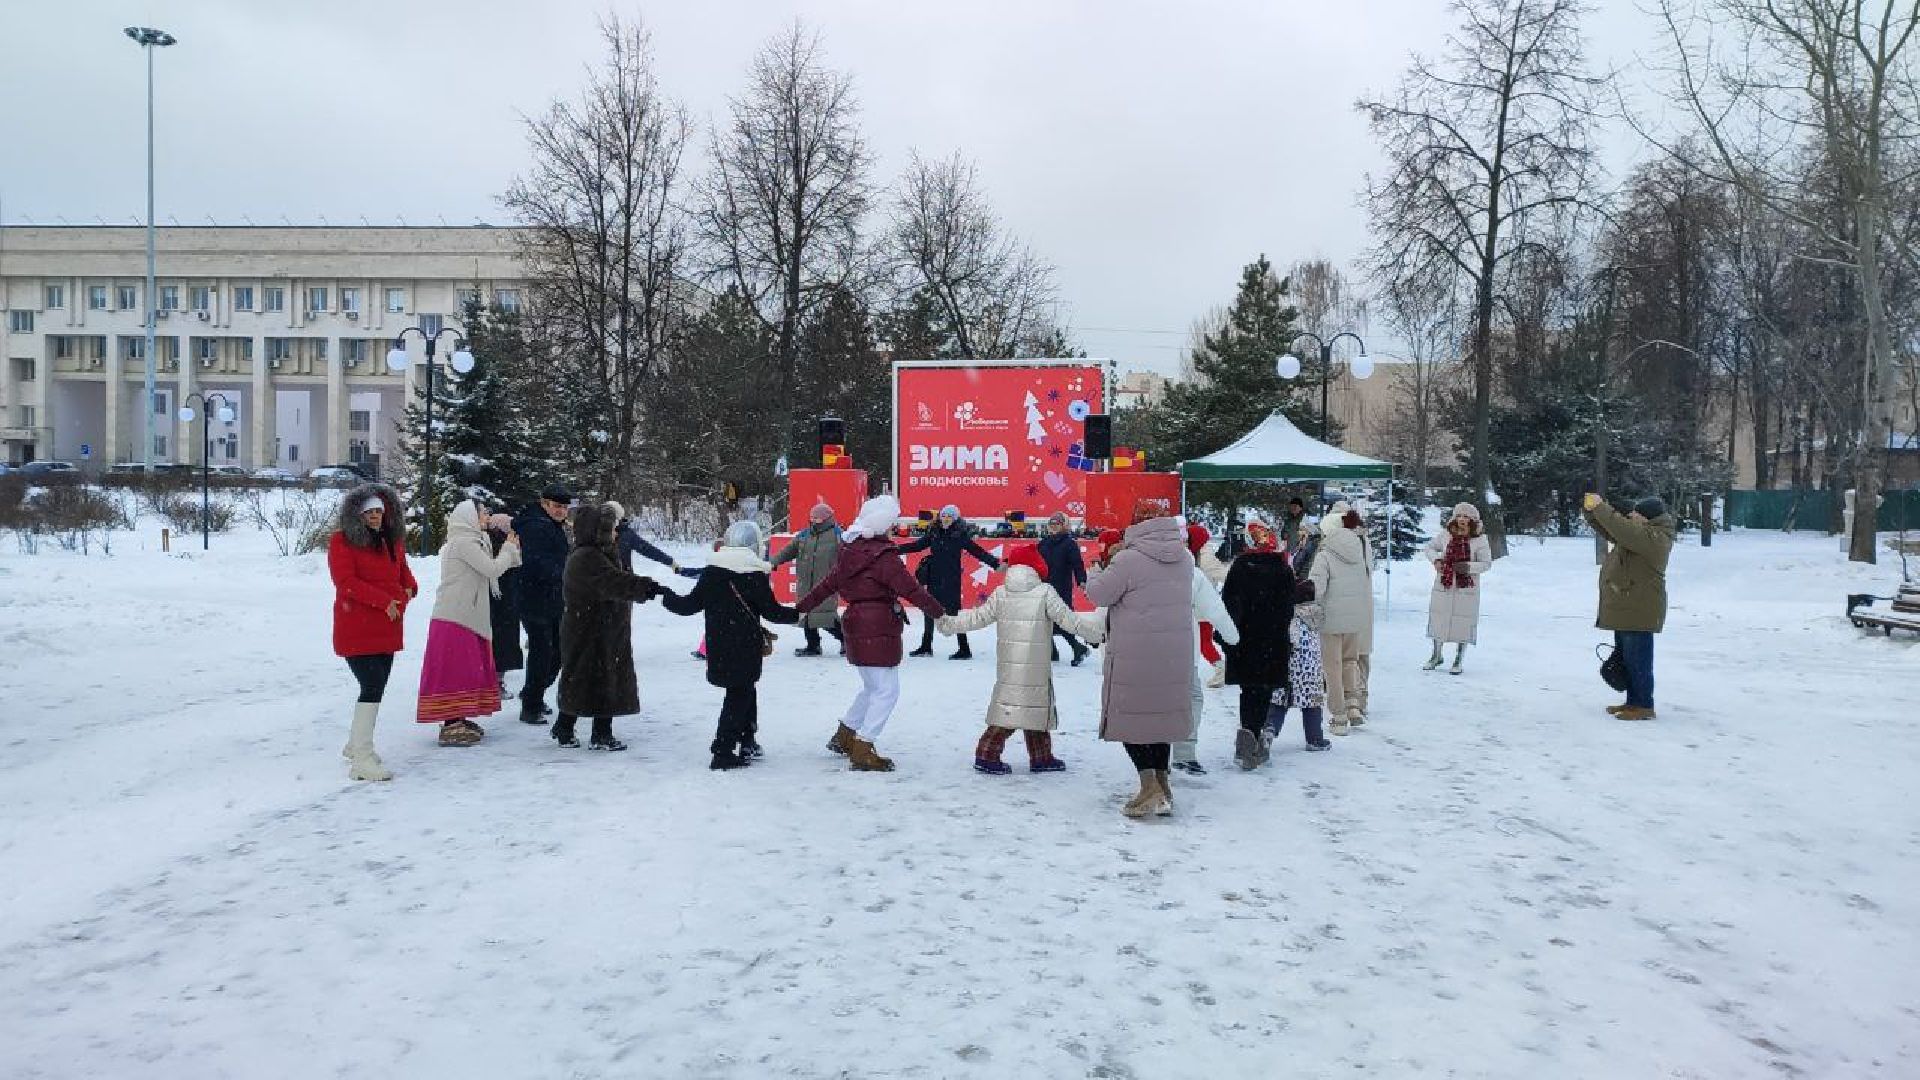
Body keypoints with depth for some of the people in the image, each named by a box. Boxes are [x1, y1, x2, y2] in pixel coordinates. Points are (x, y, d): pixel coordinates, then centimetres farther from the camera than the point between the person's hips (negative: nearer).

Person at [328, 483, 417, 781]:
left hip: (387, 628, 7)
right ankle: (361, 760, -10)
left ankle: (356, 745, 32)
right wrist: (385, 601, -21)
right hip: (356, 629, -7)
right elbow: (345, 581, -16)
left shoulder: (393, 540, 13)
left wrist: (408, 591, -6)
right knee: (373, 687, -14)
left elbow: (404, 574, 18)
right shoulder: (341, 540, -7)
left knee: (375, 687, 15)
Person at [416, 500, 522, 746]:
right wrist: (510, 549, -3)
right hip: (456, 618, -10)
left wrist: (509, 551, 11)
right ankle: (451, 726, -6)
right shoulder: (463, 542, -14)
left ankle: (458, 720, 21)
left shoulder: (467, 541, 18)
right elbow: (492, 569, -17)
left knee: (466, 669, 14)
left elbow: (486, 571, 17)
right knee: (456, 670, -8)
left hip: (464, 616, 10)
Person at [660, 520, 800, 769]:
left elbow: (691, 604, 3)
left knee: (744, 690, 19)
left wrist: (665, 596, 19)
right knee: (739, 694, 2)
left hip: (717, 647, 5)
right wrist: (797, 614, 8)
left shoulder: (711, 571, 2)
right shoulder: (755, 574, -9)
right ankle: (722, 752, -2)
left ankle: (748, 742, 27)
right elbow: (771, 610, -7)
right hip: (746, 647, -5)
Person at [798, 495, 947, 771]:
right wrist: (939, 612, -8)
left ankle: (844, 736, 31)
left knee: (872, 687, 23)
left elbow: (828, 584, 14)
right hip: (879, 628, -9)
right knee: (887, 690, -2)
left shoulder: (851, 549, 9)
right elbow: (910, 589, -17)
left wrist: (801, 608, 22)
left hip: (856, 623, 9)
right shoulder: (884, 555, -16)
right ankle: (863, 751, -4)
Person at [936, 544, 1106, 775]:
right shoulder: (1045, 593, -7)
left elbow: (978, 618, 8)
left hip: (1008, 666, 4)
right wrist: (1099, 627, 4)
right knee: (1036, 709, 7)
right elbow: (1070, 620, -7)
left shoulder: (1000, 593, 4)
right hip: (1035, 667, -4)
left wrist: (947, 623, 20)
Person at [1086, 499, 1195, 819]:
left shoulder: (1129, 560, -16)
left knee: (1129, 715, 4)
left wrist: (1094, 579, 15)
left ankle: (1151, 788, -6)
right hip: (1175, 656, 6)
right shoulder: (1184, 559, 5)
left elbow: (1100, 595, -8)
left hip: (1135, 656, -6)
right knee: (1162, 713, 18)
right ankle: (1162, 784, 24)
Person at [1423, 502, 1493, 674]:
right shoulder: (1446, 536, 2)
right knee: (1438, 620, 10)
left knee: (1463, 624, 1)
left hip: (1466, 588, -3)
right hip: (1443, 586, 3)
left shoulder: (1479, 540, -5)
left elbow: (1487, 563, -4)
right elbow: (1430, 547, 17)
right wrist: (1435, 560, -2)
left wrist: (1468, 567, -20)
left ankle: (1458, 661, 17)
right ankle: (1436, 656, 29)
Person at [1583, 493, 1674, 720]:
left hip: (1639, 610, -11)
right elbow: (1610, 531, 21)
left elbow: (1623, 530, -31)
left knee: (1637, 658, -6)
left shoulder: (1654, 537, -19)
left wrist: (1600, 508, -24)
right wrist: (1592, 511, 5)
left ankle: (1644, 706, 0)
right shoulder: (1641, 532, 13)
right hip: (1626, 607, 11)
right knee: (1625, 657, 16)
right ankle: (1633, 701, 25)